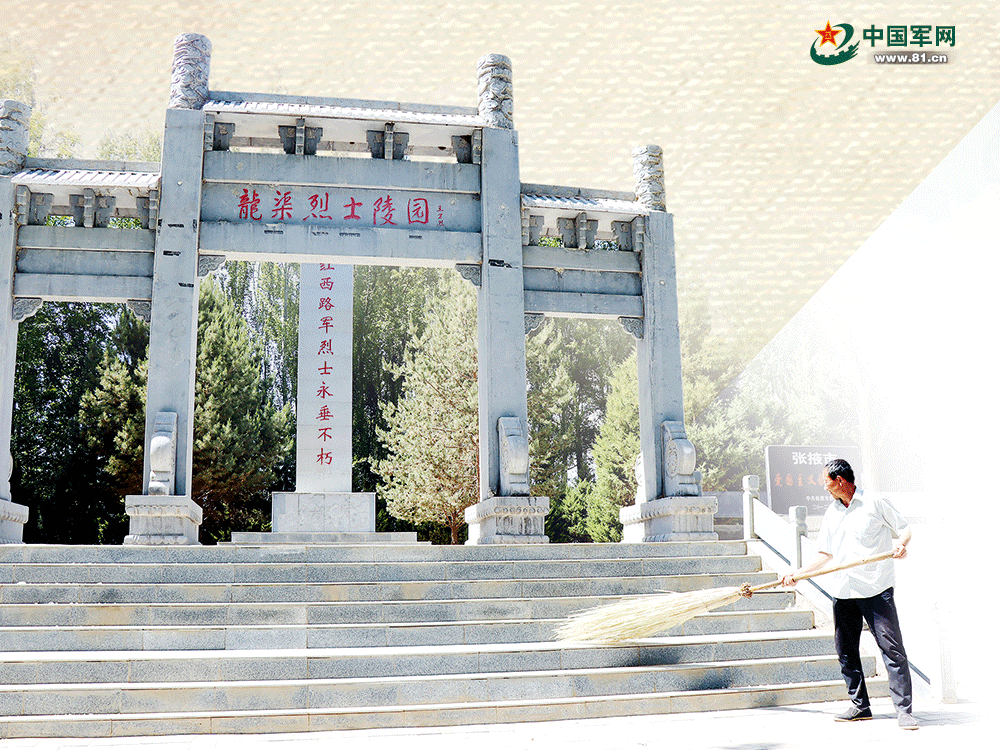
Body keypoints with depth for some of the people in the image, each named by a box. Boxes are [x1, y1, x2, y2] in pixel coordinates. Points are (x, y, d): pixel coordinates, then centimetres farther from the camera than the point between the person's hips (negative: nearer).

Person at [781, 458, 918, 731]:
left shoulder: (874, 502, 0)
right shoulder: (831, 513, 16)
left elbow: (905, 529, 5)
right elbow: (827, 555, 19)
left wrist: (900, 544, -17)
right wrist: (798, 572, 10)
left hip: (876, 588, -6)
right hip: (843, 590, 6)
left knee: (892, 647, -8)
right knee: (846, 650, 7)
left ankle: (904, 710, -4)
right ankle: (859, 705, 17)